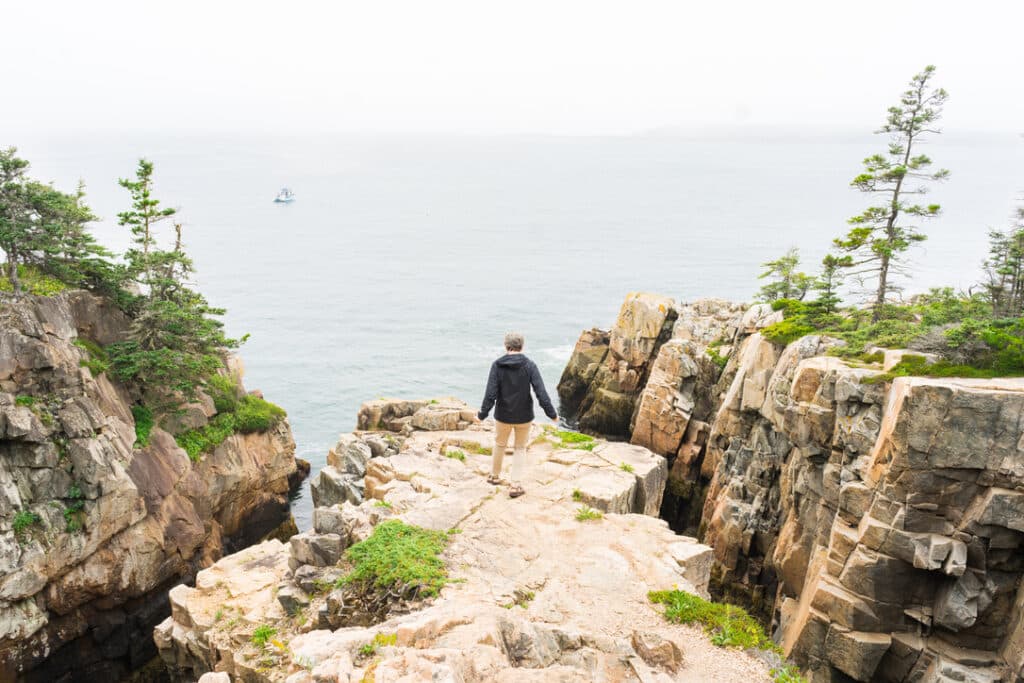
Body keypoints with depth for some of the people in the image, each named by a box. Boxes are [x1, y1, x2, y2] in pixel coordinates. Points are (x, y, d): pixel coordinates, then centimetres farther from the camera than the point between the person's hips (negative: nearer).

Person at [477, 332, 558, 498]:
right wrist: (552, 414, -6)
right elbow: (541, 393, -15)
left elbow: (490, 393, -13)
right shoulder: (529, 365, -12)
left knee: (499, 444, 23)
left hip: (503, 415, 1)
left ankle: (494, 476, 40)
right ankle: (515, 485, 10)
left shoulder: (497, 365, -11)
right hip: (524, 416, -1)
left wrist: (482, 414, -1)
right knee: (520, 448, 14)